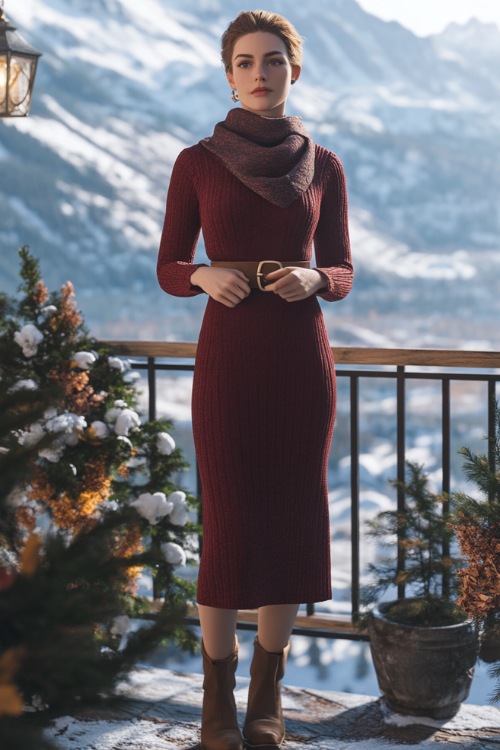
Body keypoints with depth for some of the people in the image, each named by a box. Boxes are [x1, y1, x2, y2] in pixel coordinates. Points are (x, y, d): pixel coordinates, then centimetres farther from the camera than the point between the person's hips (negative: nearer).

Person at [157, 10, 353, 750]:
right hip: (227, 358, -2)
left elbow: (342, 273, 9)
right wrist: (207, 276, -17)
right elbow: (169, 269, 5)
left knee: (292, 520, 3)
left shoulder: (323, 166, 6)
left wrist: (312, 279, -14)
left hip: (302, 359, 2)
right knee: (229, 525, -3)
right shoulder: (197, 163, 2)